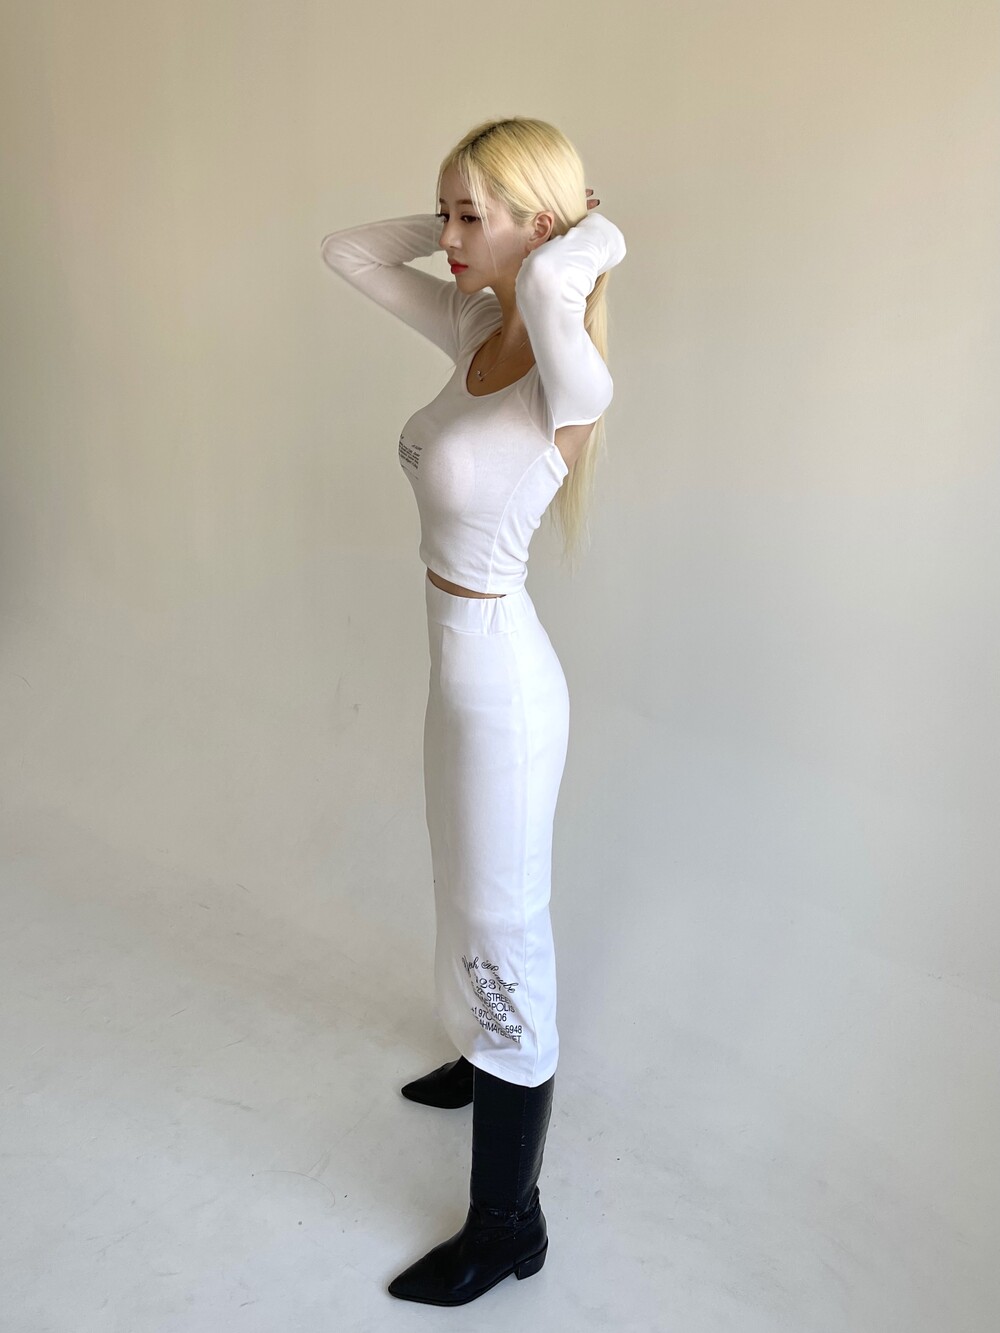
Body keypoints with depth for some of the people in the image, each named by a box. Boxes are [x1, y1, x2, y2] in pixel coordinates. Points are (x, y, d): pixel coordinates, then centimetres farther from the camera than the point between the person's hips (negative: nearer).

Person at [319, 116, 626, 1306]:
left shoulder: (569, 381, -23)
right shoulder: (475, 328, 2)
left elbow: (554, 284, -46)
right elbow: (345, 251, 11)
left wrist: (596, 233, -24)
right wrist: (459, 222, 0)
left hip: (499, 676, -9)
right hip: (465, 662, 9)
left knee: (502, 929, 4)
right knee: (476, 899, 27)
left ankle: (508, 1227, 26)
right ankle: (496, 1063, 55)